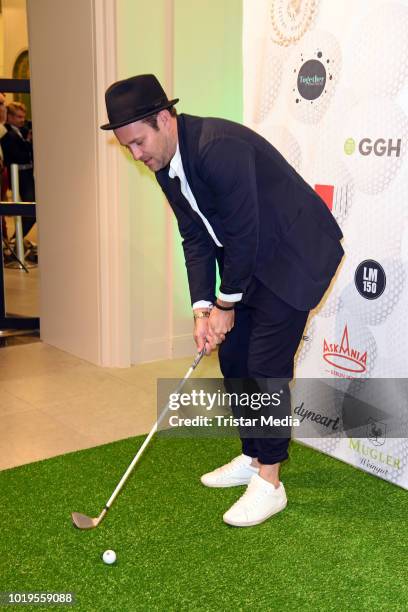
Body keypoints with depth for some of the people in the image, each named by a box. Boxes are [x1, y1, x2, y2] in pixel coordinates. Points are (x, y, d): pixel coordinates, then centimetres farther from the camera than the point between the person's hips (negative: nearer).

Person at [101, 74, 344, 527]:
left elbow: (243, 234, -25)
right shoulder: (165, 164, 0)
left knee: (266, 366, -9)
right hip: (248, 260, 9)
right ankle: (251, 458, 28)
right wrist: (202, 307, -5)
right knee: (234, 359, 11)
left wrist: (227, 305, -14)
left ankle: (269, 484, 5)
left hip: (295, 254, -9)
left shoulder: (220, 147, -29)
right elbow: (196, 238, 3)